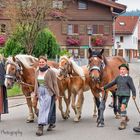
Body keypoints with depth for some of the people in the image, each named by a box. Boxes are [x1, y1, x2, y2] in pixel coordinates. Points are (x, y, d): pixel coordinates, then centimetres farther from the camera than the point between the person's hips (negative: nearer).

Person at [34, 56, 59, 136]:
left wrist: (56, 94, -8)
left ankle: (41, 126, -15)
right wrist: (36, 93, 14)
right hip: (40, 92, 7)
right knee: (43, 108, 15)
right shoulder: (37, 71, 7)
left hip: (48, 92, -6)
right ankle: (52, 123, 33)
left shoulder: (50, 72, -11)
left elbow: (55, 84, -8)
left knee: (44, 109, -12)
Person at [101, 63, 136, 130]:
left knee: (123, 107, -18)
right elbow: (111, 83, 17)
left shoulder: (128, 78, -5)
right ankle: (126, 119, 38)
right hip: (119, 95, 6)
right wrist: (104, 87, 19)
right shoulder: (118, 77, 8)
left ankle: (123, 123, -16)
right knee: (120, 108, 15)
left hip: (126, 95, -6)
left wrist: (134, 95, -6)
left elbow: (132, 87, -4)